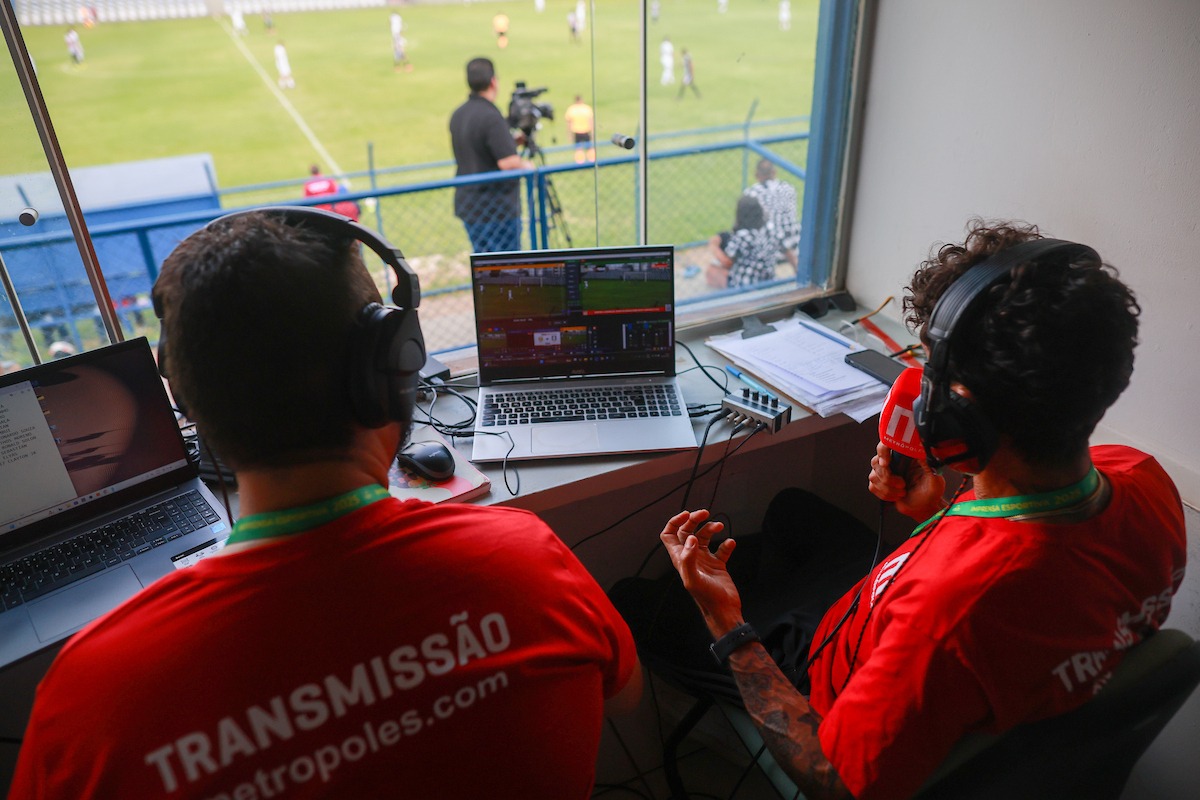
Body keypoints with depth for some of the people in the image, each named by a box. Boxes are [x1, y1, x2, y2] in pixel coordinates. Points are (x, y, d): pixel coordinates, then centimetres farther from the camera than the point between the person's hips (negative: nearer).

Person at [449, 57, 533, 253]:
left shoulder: (457, 115, 10)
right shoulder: (491, 117, -19)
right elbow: (508, 162, -26)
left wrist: (515, 141, 21)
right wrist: (527, 165, -4)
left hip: (467, 205, 9)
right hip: (496, 210, -9)